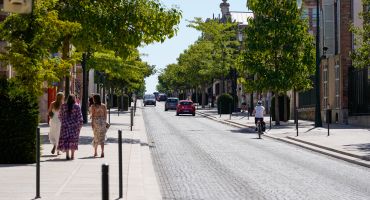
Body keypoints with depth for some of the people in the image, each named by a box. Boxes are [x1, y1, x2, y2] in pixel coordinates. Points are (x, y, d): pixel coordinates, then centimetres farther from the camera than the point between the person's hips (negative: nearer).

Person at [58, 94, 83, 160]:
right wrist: (80, 125, 3)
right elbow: (79, 117, -6)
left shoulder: (63, 106, 1)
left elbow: (60, 116, 8)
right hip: (74, 126, -1)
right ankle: (72, 155, 5)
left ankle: (67, 155, -3)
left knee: (65, 140, 4)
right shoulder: (77, 107, -5)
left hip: (65, 125, 1)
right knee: (73, 140, 7)